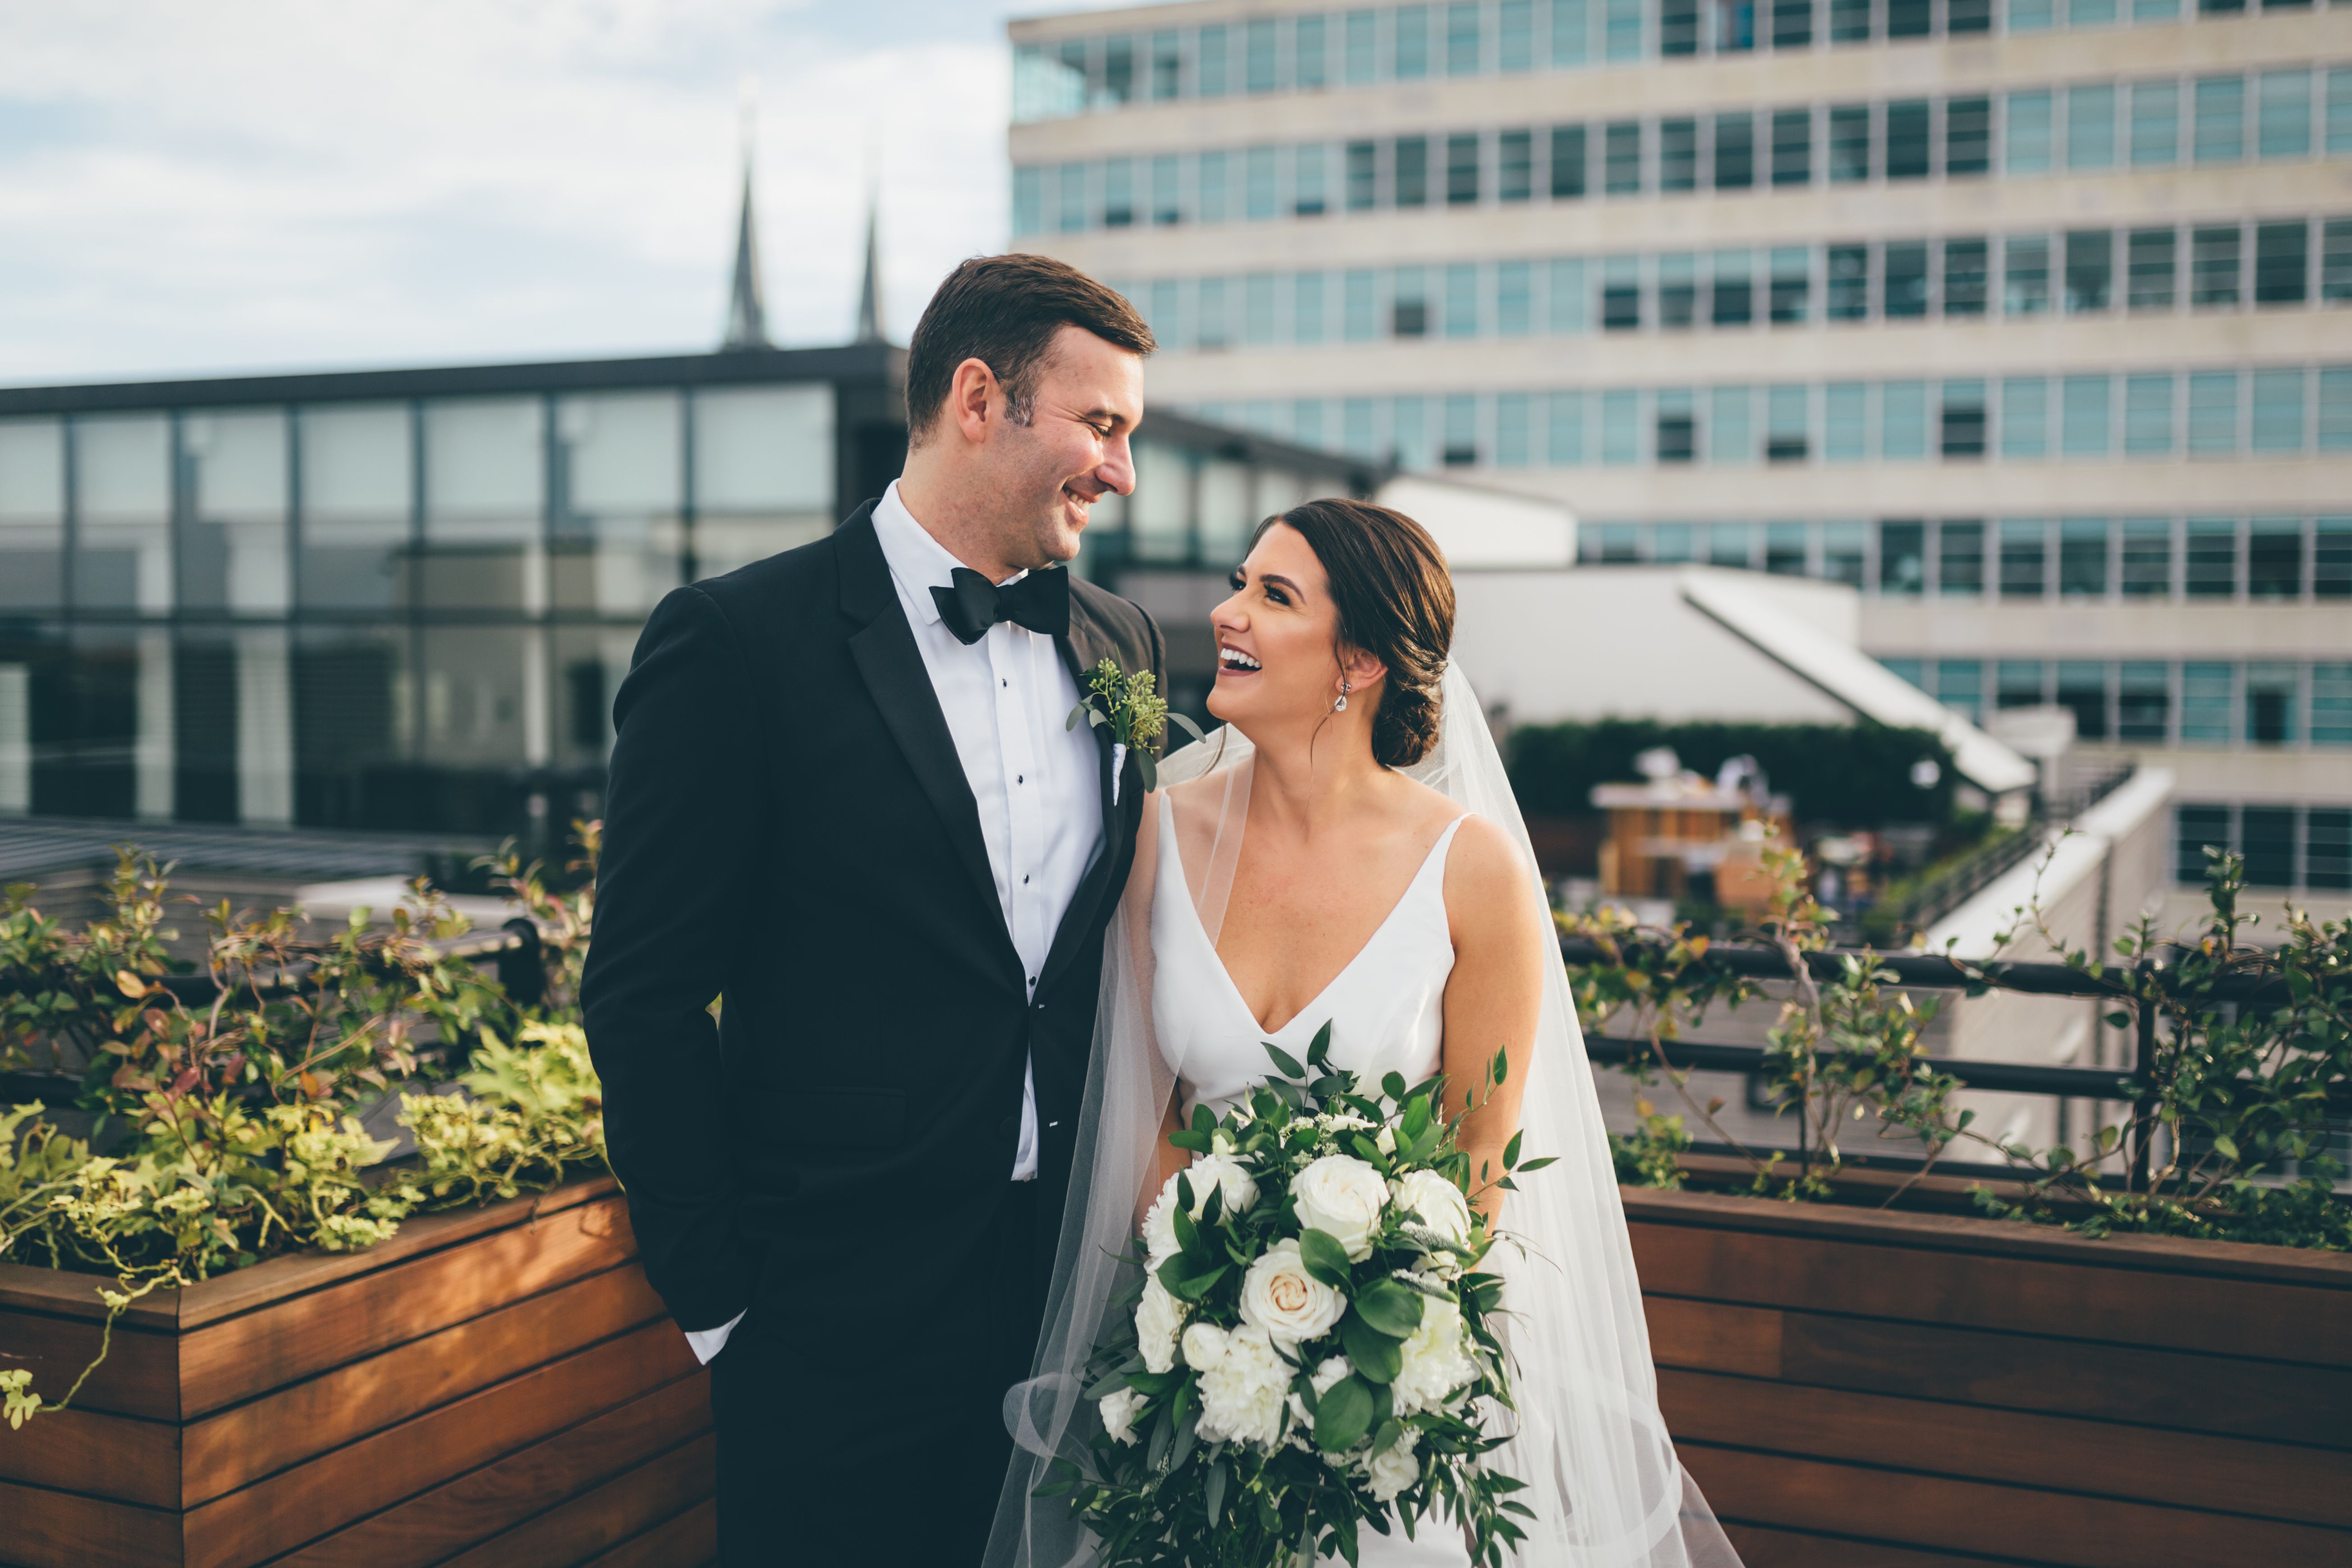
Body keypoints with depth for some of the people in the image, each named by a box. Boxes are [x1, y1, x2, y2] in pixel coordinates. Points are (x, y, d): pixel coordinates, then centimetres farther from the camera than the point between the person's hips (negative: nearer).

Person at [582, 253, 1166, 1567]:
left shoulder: (1119, 645, 7)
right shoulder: (739, 644, -12)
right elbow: (644, 998, -11)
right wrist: (722, 1294, -8)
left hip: (1074, 1301, 5)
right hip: (841, 1327, -5)